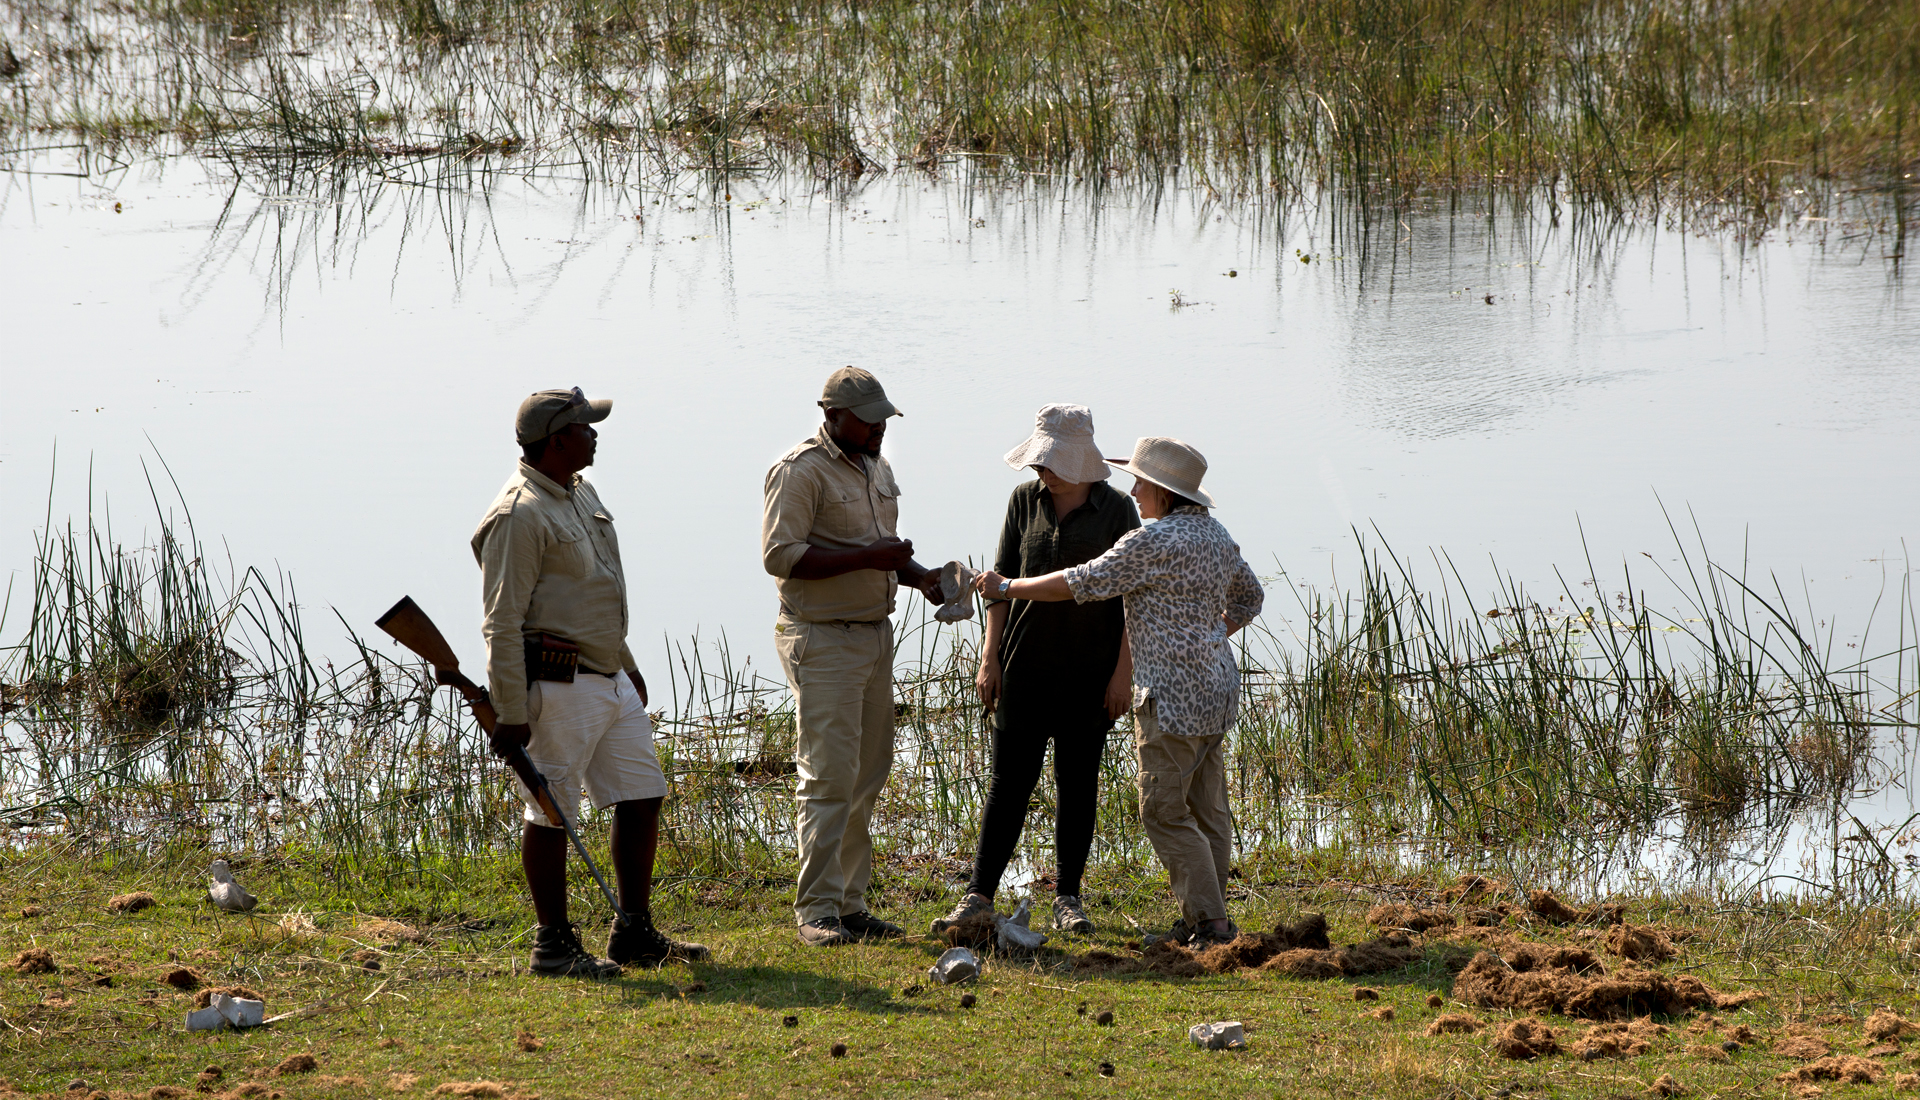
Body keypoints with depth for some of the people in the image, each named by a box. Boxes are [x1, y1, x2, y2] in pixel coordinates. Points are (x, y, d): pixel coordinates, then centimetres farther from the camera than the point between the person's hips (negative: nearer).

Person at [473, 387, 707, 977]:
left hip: (610, 679, 10)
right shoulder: (520, 515, -17)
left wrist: (626, 662, 28)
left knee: (642, 796, 11)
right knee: (550, 814, -1)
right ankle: (553, 945, 7)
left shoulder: (581, 494, 14)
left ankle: (634, 933, 21)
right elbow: (502, 623, -19)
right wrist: (510, 712, -21)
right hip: (557, 685, -10)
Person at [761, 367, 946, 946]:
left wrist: (918, 575, 7)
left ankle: (850, 904, 14)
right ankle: (816, 911, -8)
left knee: (867, 775, 8)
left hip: (875, 634, 9)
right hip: (822, 641, -9)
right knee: (829, 775, -11)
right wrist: (867, 558, -22)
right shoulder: (800, 471, -11)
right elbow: (780, 554, -20)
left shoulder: (878, 469, 16)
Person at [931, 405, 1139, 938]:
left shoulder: (1116, 510, -2)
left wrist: (1123, 672, -7)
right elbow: (1002, 580, 7)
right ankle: (979, 896, 1)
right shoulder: (1025, 501, 5)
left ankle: (1067, 900, 12)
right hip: (1026, 666, 1)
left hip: (1089, 672, -1)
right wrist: (990, 657, 0)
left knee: (1077, 783, 4)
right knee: (1010, 780, -1)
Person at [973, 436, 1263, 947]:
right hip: (1215, 684, 9)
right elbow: (1249, 597, 27)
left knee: (1164, 810, -5)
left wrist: (1007, 587, -2)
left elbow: (1080, 584, -12)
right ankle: (1205, 919, 12)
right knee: (1205, 806, 10)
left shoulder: (1154, 542, -16)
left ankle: (1210, 920, -9)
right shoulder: (1215, 535, 12)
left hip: (1173, 695, -9)